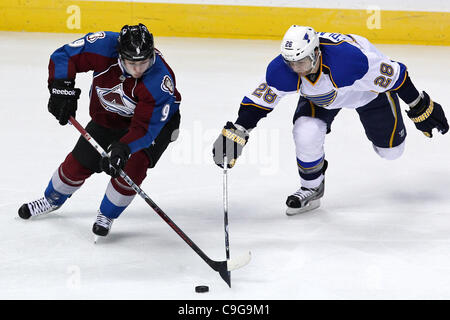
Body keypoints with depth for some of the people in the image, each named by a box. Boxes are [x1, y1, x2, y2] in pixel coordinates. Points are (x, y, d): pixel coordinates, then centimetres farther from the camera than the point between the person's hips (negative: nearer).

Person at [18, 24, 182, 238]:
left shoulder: (160, 81, -40)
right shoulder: (105, 46, -33)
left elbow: (145, 126, -38)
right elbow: (63, 56, -19)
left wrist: (122, 148, -51)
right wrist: (61, 88, -30)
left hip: (159, 117, -3)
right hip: (108, 115, 4)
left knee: (134, 165, -24)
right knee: (79, 162, 8)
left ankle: (107, 215, 1)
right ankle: (52, 199, 38)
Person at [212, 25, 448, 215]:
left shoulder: (351, 58, -46)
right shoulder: (282, 70, -33)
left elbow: (395, 75, -32)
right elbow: (260, 99, -18)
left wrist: (421, 108, -21)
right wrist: (237, 130, -28)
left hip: (371, 86, -2)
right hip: (319, 95, 2)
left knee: (390, 151, 5)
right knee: (306, 134, -23)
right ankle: (312, 188, 3)